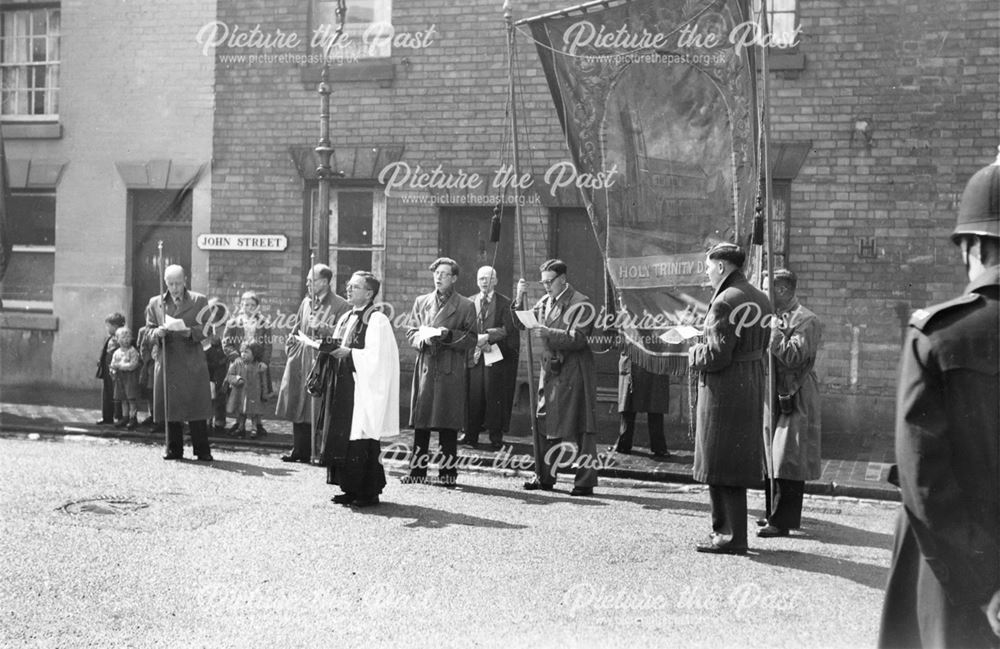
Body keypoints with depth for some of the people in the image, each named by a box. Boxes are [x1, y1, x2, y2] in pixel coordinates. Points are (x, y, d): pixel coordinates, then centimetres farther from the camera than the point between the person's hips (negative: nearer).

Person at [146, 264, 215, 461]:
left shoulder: (199, 301, 5)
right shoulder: (155, 303, 13)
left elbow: (205, 331, 1)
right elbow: (150, 331, 12)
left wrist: (190, 331, -19)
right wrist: (158, 333, -11)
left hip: (193, 362, -2)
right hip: (166, 362, 2)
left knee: (196, 407, -4)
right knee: (170, 407, 5)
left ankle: (202, 450, 2)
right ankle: (174, 449, 14)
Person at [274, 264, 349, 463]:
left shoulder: (339, 305, -6)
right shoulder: (307, 301, 15)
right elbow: (296, 329, 23)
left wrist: (322, 328, -20)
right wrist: (292, 347, 11)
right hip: (300, 361, 6)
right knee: (298, 407, 8)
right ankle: (300, 450, 16)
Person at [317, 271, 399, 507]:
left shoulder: (377, 320, -10)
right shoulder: (345, 319, 16)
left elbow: (376, 356, -17)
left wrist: (348, 352, -17)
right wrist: (330, 349, 1)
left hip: (364, 388, -8)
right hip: (342, 387, 8)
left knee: (362, 441, -5)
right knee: (341, 439, 8)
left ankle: (369, 492, 3)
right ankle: (351, 489, 17)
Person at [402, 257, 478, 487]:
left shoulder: (466, 306, 4)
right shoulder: (421, 302, 14)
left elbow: (472, 339, 1)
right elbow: (411, 333, 13)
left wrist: (449, 335, -14)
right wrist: (424, 339, -8)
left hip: (451, 371, -3)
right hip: (425, 367, 3)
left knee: (448, 423, 0)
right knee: (421, 419, 4)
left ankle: (448, 471, 7)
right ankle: (417, 469, 12)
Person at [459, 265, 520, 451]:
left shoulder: (504, 303, 3)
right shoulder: (469, 303, 13)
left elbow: (508, 329, -5)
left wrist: (487, 337, -14)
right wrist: (478, 341, -9)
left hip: (496, 356, -2)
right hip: (475, 357, 2)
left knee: (495, 397, -2)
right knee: (473, 396, -1)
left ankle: (496, 438, 4)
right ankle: (471, 436, 4)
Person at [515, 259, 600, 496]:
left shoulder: (581, 304, -8)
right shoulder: (546, 302, 13)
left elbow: (577, 338, -17)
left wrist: (548, 333, -26)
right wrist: (520, 298, -2)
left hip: (574, 372, -7)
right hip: (550, 370, 7)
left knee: (579, 428, -4)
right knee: (544, 424, 9)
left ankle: (585, 482, 0)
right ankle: (544, 477, 19)